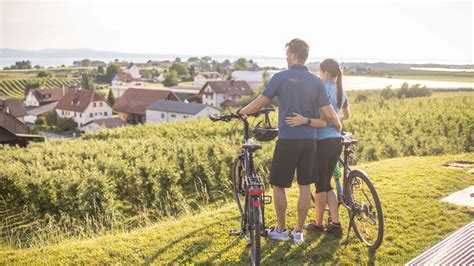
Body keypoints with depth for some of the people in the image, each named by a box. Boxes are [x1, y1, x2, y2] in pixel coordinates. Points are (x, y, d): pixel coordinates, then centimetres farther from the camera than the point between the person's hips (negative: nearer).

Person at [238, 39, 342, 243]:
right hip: (310, 140, 4)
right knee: (305, 186, 11)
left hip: (287, 140, -4)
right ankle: (299, 231, 18)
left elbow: (259, 103, -7)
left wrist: (240, 112, 10)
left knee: (278, 185, 10)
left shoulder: (280, 77, -7)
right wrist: (339, 126, 20)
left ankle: (281, 230, 19)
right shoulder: (317, 82, 3)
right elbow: (329, 115, -1)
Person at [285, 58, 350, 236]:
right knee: (327, 184, 16)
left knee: (321, 185, 6)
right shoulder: (341, 91, 11)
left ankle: (318, 223, 20)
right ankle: (335, 223, 14)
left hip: (323, 142, -8)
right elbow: (347, 115, 26)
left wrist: (304, 120, -36)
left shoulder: (323, 89, -15)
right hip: (336, 141, 8)